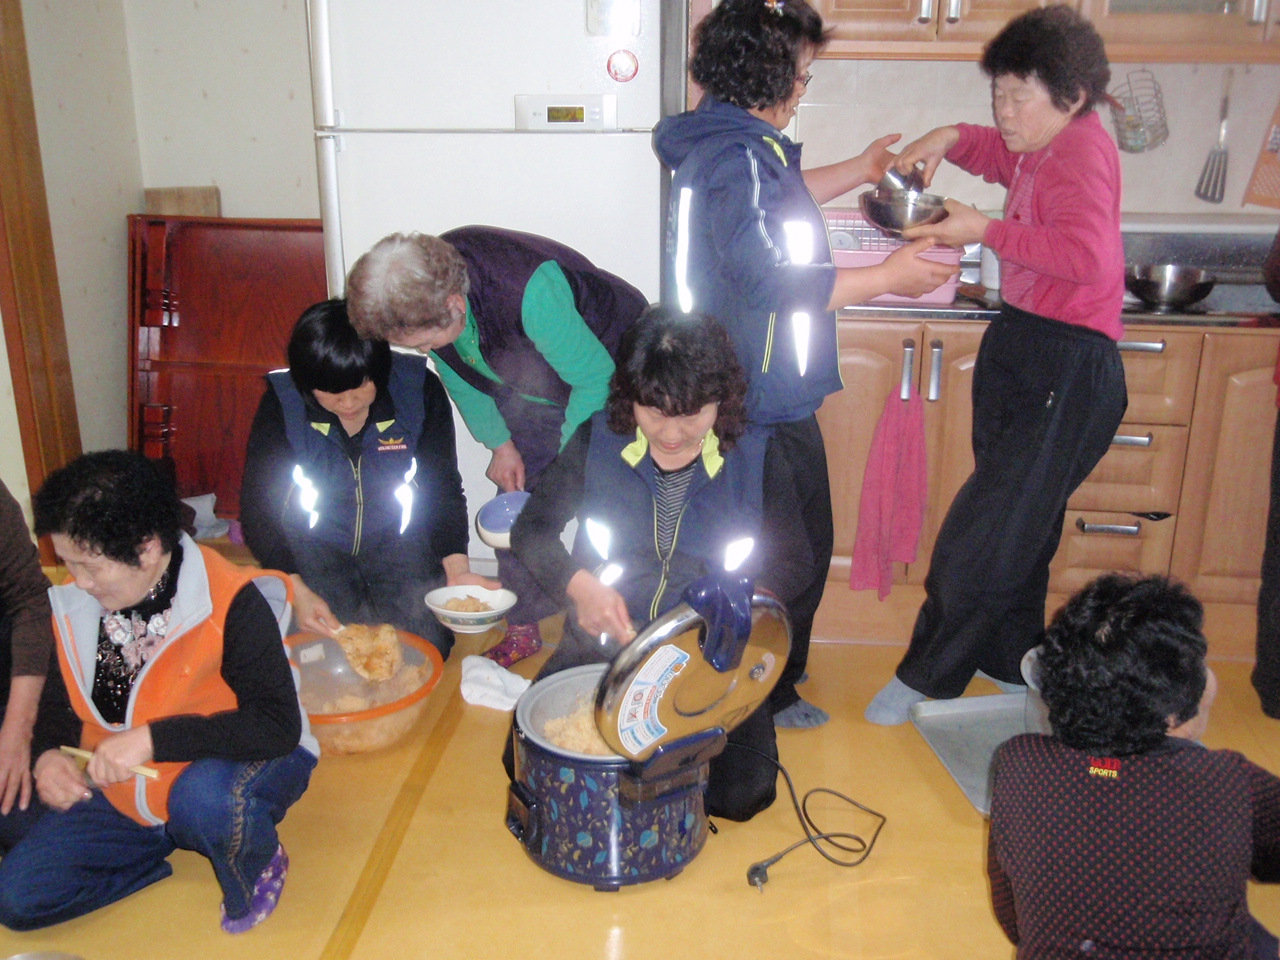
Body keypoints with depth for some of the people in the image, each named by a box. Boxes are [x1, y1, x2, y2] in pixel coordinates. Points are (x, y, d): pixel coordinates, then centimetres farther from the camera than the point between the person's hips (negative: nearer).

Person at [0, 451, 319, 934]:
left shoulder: (231, 604, -24)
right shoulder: (71, 604, -6)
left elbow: (278, 725, -29)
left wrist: (155, 739, -34)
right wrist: (46, 757, -10)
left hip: (220, 769, -5)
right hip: (120, 791, 6)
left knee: (204, 798, -38)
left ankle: (257, 868, -5)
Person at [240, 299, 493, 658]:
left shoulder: (419, 391, -15)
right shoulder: (281, 403, -16)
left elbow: (444, 489, -6)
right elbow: (257, 507, -14)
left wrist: (456, 567, -23)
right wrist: (296, 589, -30)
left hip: (399, 540, 1)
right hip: (314, 544, 0)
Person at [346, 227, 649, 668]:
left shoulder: (531, 293, -42)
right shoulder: (418, 298, -19)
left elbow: (594, 377, -29)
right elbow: (459, 376, 1)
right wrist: (499, 442, -5)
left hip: (609, 366, -6)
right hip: (533, 381, 6)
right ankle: (523, 629, 17)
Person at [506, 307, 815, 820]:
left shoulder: (755, 457, -5)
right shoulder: (597, 442, -3)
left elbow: (794, 565, 0)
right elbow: (531, 528, 3)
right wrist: (578, 583, -17)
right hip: (602, 643, 1)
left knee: (743, 791, -19)